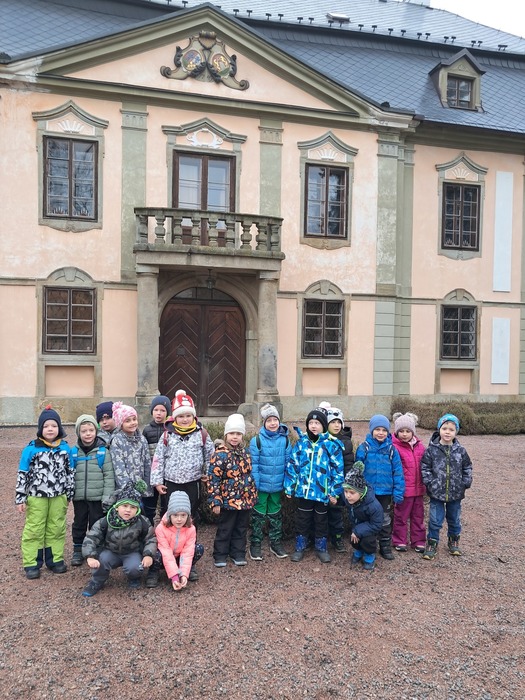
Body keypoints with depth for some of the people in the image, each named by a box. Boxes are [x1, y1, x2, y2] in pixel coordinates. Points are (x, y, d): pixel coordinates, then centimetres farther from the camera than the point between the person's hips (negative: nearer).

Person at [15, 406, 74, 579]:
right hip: (36, 497, -3)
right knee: (34, 530, 6)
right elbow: (22, 474, -6)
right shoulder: (31, 449, -9)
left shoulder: (65, 448, 0)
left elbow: (69, 472, 7)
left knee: (57, 529, 12)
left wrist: (69, 494, 9)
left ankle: (55, 559, 26)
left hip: (58, 496, 3)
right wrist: (20, 498, -7)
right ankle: (31, 563, 17)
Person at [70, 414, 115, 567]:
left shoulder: (103, 451, -7)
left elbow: (109, 476, -6)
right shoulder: (73, 452, 0)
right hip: (79, 497, 2)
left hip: (97, 497, -2)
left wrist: (107, 497, -10)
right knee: (79, 524, 16)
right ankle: (78, 550, 32)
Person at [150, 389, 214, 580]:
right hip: (171, 484, 0)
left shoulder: (201, 433, -4)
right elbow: (158, 459, 0)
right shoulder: (167, 435, -4)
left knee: (191, 520, 7)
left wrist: (208, 474, 10)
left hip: (193, 484, 0)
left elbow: (210, 455, 8)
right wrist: (157, 481, -2)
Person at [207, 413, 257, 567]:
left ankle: (238, 554, 30)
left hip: (245, 500, 6)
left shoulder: (245, 454, 6)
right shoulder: (220, 455, -15)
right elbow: (213, 480, -16)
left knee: (241, 529, 16)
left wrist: (253, 496, 16)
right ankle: (220, 555, 23)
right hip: (228, 501, -6)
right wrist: (215, 501, -17)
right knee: (225, 530, 8)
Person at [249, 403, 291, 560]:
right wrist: (254, 485, -12)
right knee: (259, 515, 9)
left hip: (277, 486, 3)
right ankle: (255, 544, 23)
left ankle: (276, 543, 31)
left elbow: (289, 463, 2)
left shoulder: (285, 440, -3)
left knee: (275, 515, 17)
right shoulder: (257, 440, -12)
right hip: (261, 486, -3)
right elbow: (253, 464, -10)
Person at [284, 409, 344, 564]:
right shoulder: (301, 443, -1)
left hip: (322, 492, -1)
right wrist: (289, 487, 1)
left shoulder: (331, 445, -7)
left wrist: (335, 492, -3)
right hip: (303, 490, 1)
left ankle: (321, 548, 32)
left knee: (321, 520, 15)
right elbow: (292, 465, 2)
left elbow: (337, 469, -3)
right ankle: (300, 547, 30)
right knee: (302, 520, 13)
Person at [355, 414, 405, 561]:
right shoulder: (364, 448, -10)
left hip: (385, 492, 1)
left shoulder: (391, 449, -6)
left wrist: (398, 492, -8)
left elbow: (397, 472, -4)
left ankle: (385, 546, 31)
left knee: (385, 520, 16)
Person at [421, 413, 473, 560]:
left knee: (454, 519, 18)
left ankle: (454, 541, 38)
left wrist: (466, 483, -1)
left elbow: (467, 468, 7)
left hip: (456, 493, 2)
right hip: (436, 493, -2)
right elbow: (425, 467, -6)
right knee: (435, 520, 5)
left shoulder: (460, 450, -2)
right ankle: (432, 544, 20)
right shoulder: (432, 449, -9)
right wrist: (430, 483, -12)